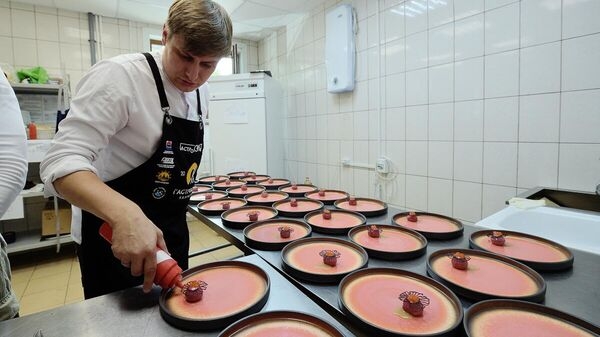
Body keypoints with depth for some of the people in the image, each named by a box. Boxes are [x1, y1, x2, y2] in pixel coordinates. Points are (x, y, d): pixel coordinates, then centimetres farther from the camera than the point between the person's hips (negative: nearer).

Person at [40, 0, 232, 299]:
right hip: (113, 232, -6)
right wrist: (126, 213, -44)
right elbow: (62, 162, -26)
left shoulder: (200, 92, 1)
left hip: (172, 230, 7)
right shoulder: (121, 76, -21)